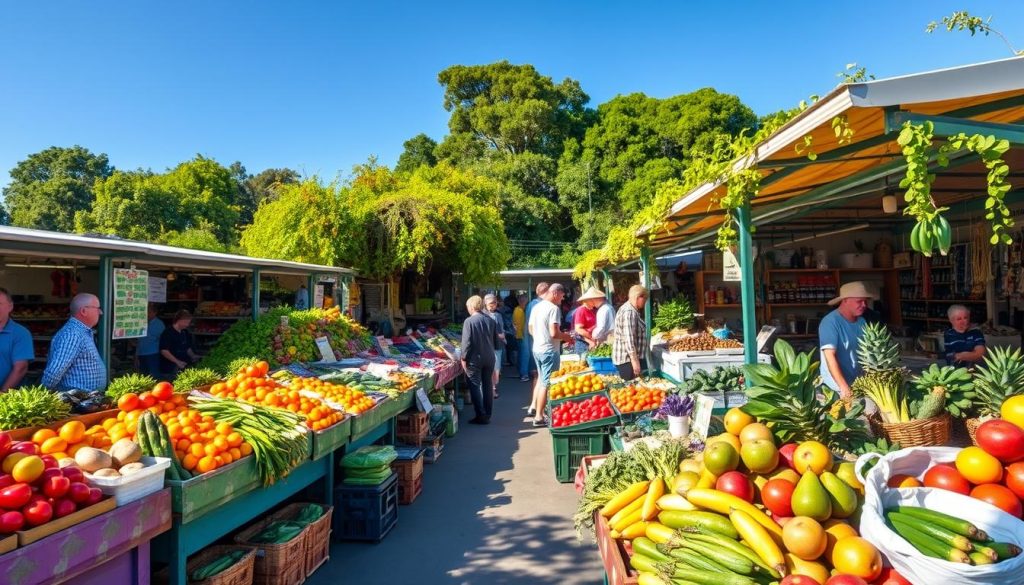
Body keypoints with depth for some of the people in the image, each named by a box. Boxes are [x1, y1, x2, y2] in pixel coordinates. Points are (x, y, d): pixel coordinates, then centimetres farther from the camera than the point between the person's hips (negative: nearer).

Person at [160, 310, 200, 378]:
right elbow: (164, 351, -17)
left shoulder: (185, 333, 12)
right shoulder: (167, 333, -11)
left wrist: (193, 356, 4)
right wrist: (177, 362, -22)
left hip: (182, 368, 7)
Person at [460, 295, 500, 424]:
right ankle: (487, 415, 18)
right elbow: (496, 341, 9)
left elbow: (467, 342, -15)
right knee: (487, 386, 12)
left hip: (474, 359, -5)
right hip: (489, 358, 5)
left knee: (475, 387, 3)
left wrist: (464, 358, -7)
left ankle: (481, 416, 2)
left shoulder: (469, 321, -12)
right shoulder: (491, 320, 4)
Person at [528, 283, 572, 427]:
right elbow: (554, 333, -24)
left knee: (541, 379, 24)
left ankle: (533, 408, 28)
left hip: (537, 349, 8)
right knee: (546, 383, -1)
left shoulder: (536, 307, 8)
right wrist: (567, 337, -7)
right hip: (549, 350, -8)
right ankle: (539, 417, 3)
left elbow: (530, 329, 15)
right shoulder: (554, 308, -17)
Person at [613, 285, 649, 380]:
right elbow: (628, 338, -25)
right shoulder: (629, 312, -18)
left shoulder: (629, 309, 16)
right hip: (628, 359, -11)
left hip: (626, 358, 11)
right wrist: (635, 360, -27)